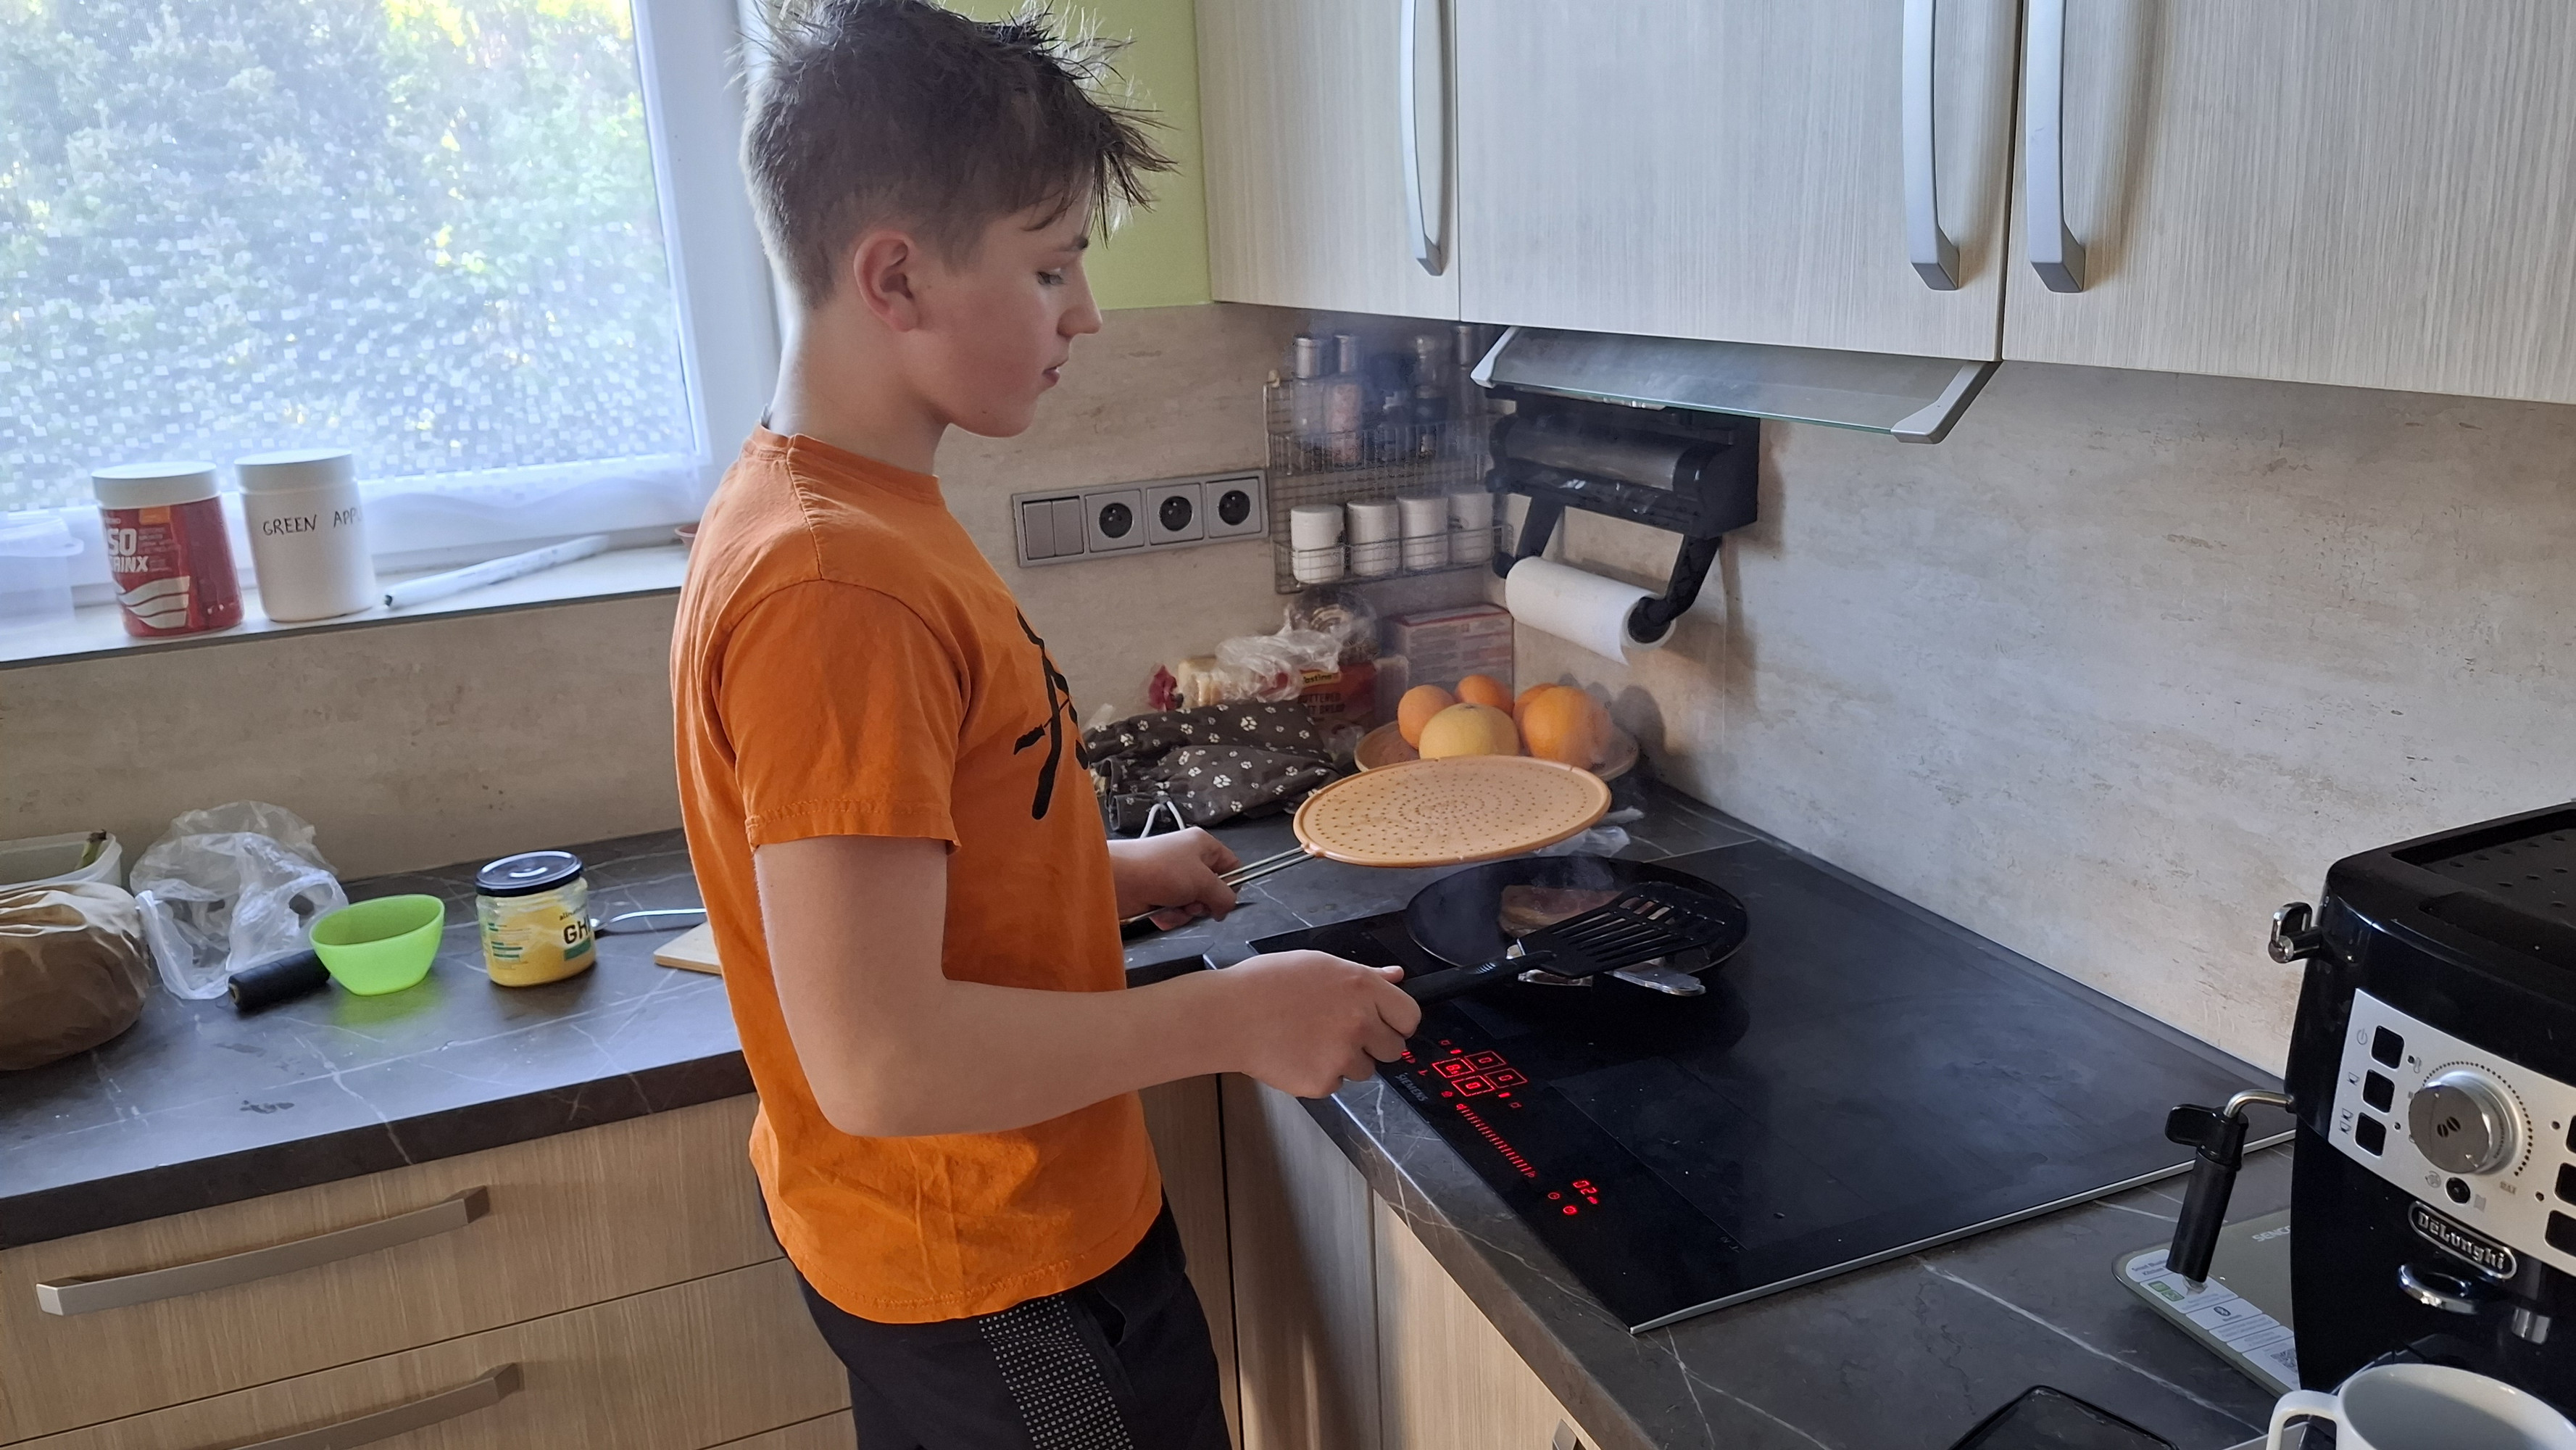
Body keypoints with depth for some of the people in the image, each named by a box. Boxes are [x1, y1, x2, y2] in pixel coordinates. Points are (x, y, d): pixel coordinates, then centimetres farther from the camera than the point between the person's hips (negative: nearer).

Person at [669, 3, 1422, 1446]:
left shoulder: (840, 510, 1)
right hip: (994, 1276, -9)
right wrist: (1232, 1018, -23)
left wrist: (1108, 873, 8)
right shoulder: (834, 587, -29)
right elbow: (876, 1057, -31)